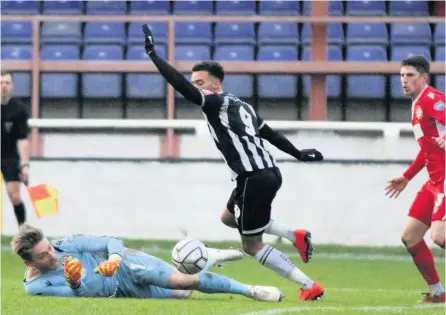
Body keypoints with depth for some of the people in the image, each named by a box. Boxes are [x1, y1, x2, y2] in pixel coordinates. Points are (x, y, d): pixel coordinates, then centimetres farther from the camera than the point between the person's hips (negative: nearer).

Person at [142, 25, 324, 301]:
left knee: (253, 245, 2)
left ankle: (310, 287, -1)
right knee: (229, 218, 29)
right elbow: (270, 133, 28)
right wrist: (298, 154, 40)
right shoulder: (240, 105, 19)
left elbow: (181, 85, -19)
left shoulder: (218, 102, -8)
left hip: (255, 179, -9)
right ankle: (296, 236, 17)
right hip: (270, 172, 9)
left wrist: (152, 53, -19)